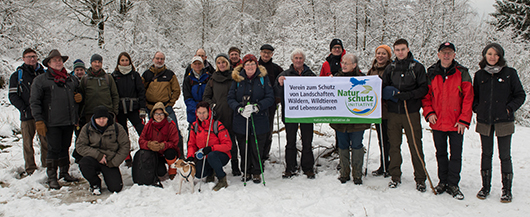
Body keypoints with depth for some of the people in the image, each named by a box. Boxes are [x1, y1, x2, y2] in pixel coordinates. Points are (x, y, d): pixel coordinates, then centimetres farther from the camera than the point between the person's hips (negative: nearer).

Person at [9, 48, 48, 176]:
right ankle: (30, 168, 12)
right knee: (27, 142, 2)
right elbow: (13, 96, 3)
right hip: (27, 115, -1)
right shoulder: (17, 75, 8)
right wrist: (24, 108, -10)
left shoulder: (43, 73, 12)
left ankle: (46, 166, 11)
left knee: (45, 141, 1)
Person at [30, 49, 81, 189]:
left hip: (69, 122, 5)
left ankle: (64, 172, 28)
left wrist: (79, 97, 4)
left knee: (65, 148, 14)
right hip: (52, 123, -4)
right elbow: (35, 101, -2)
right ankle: (51, 178, 8)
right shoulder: (40, 80, 1)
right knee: (54, 149, -3)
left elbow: (78, 92, 30)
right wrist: (38, 120, -11)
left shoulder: (71, 79, 16)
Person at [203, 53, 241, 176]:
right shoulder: (213, 79, 12)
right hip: (217, 115, 1)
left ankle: (235, 166, 16)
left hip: (231, 114, -1)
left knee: (232, 140, 3)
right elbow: (206, 96, 16)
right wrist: (211, 105, -2)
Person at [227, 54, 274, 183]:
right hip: (241, 121, 1)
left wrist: (256, 107, -20)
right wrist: (239, 108, -17)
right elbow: (230, 98, 2)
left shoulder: (263, 78, 0)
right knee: (243, 148, 9)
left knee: (257, 148, 4)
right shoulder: (237, 79, 4)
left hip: (259, 120, -1)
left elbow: (270, 98, -5)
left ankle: (256, 172, 22)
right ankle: (246, 172, 27)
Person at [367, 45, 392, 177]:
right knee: (382, 140, 13)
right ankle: (383, 167, 23)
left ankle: (391, 168, 11)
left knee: (389, 139, 0)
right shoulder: (372, 70, 14)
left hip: (389, 109, -6)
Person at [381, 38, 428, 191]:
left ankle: (420, 179, 9)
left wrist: (407, 95, -17)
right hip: (393, 112, 3)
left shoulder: (417, 67, 3)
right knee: (394, 145, 7)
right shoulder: (390, 68, 12)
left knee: (415, 146, -1)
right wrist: (391, 94, -6)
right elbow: (383, 88, 15)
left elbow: (424, 89, -3)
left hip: (411, 112, -3)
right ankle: (395, 176, 19)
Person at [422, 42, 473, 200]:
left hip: (456, 123, -2)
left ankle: (453, 184, 14)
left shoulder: (461, 73, -2)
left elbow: (468, 97, -4)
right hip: (437, 121, 2)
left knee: (456, 155, 3)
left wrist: (464, 120, -10)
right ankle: (443, 181, 26)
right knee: (441, 153, 13)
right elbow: (425, 95, 9)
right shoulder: (431, 73, 4)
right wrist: (429, 112, -6)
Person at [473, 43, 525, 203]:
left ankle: (507, 190, 14)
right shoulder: (480, 75, 8)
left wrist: (510, 108, -10)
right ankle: (485, 186, 22)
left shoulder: (509, 73, 0)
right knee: (486, 154, 10)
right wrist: (476, 107, 1)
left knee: (505, 155, 2)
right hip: (484, 121, 3)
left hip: (504, 122, -2)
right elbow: (475, 95, 17)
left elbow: (520, 95, 3)